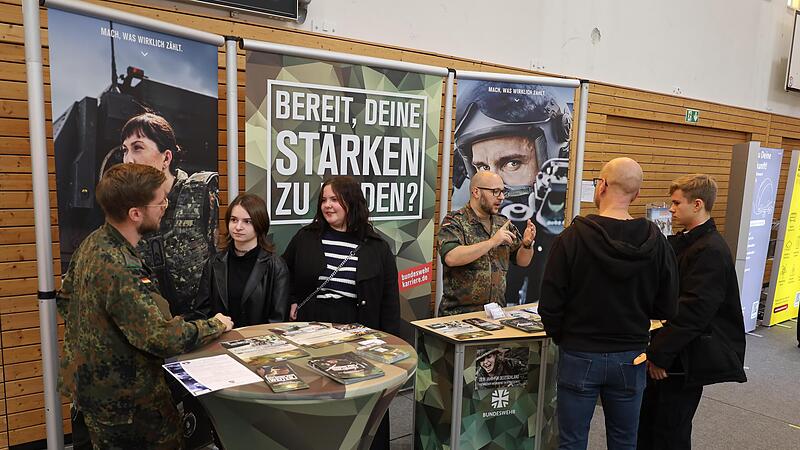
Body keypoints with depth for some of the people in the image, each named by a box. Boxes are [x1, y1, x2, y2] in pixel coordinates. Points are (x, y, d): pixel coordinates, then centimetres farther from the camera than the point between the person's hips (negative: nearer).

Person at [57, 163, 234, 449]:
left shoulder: (93, 242, -3)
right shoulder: (118, 270, -33)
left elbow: (65, 298, 12)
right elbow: (164, 338, -32)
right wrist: (216, 326, -18)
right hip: (123, 401, -9)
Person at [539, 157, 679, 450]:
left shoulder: (572, 238, -16)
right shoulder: (656, 242, -7)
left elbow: (550, 305, -14)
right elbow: (667, 308, -1)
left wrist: (561, 338, 5)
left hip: (580, 357, -3)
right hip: (631, 358, 3)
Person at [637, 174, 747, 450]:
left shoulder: (712, 251, -19)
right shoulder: (683, 241, 9)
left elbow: (693, 311, -24)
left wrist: (659, 354, -20)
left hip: (687, 356, -8)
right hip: (670, 350, 8)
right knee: (646, 419, 17)